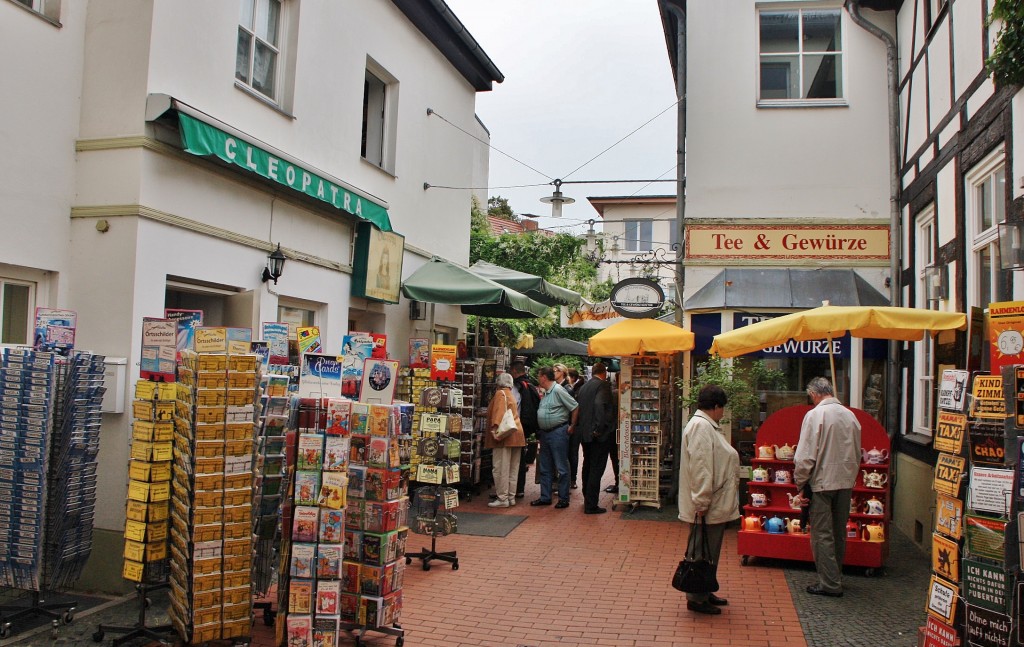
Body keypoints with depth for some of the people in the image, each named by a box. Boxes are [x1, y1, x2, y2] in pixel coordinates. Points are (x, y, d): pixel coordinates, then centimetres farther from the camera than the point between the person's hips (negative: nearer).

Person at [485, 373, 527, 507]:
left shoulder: (500, 393, -4)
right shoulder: (511, 395, 22)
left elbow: (499, 411, -19)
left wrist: (495, 427, -27)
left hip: (505, 436, -9)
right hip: (516, 435, 9)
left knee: (501, 469, -6)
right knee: (513, 469, 11)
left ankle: (502, 499, -6)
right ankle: (511, 497, 16)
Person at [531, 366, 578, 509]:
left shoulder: (558, 390, -15)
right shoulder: (545, 393, 12)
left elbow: (575, 407, -16)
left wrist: (572, 426, -10)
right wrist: (539, 430, 14)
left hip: (558, 432, -9)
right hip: (544, 433, 10)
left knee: (562, 468, -1)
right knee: (545, 468, 14)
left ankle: (563, 499, 6)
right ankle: (545, 497, 22)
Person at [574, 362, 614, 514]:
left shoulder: (583, 387, 11)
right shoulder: (603, 385, -11)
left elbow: (578, 407, 13)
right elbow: (600, 405, -26)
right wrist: (599, 428, -23)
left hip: (585, 433, 8)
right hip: (599, 435, -8)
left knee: (588, 465, 22)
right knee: (596, 469, -4)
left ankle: (587, 497, 36)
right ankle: (591, 505, -3)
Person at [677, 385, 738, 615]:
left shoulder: (708, 425, 17)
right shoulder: (700, 426, -18)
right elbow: (700, 467, -25)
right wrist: (702, 503, -26)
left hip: (716, 504, 11)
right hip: (707, 507, -11)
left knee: (709, 551, 18)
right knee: (702, 553, -1)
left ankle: (704, 592, 29)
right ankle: (696, 598, 9)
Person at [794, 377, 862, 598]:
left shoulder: (815, 415, -14)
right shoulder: (850, 415, 5)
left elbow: (805, 456, -15)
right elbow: (857, 454, 14)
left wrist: (800, 483, -6)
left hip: (822, 482, -6)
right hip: (846, 482, 7)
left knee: (822, 535, 2)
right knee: (839, 533, 16)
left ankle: (830, 584, 4)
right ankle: (836, 577, 28)